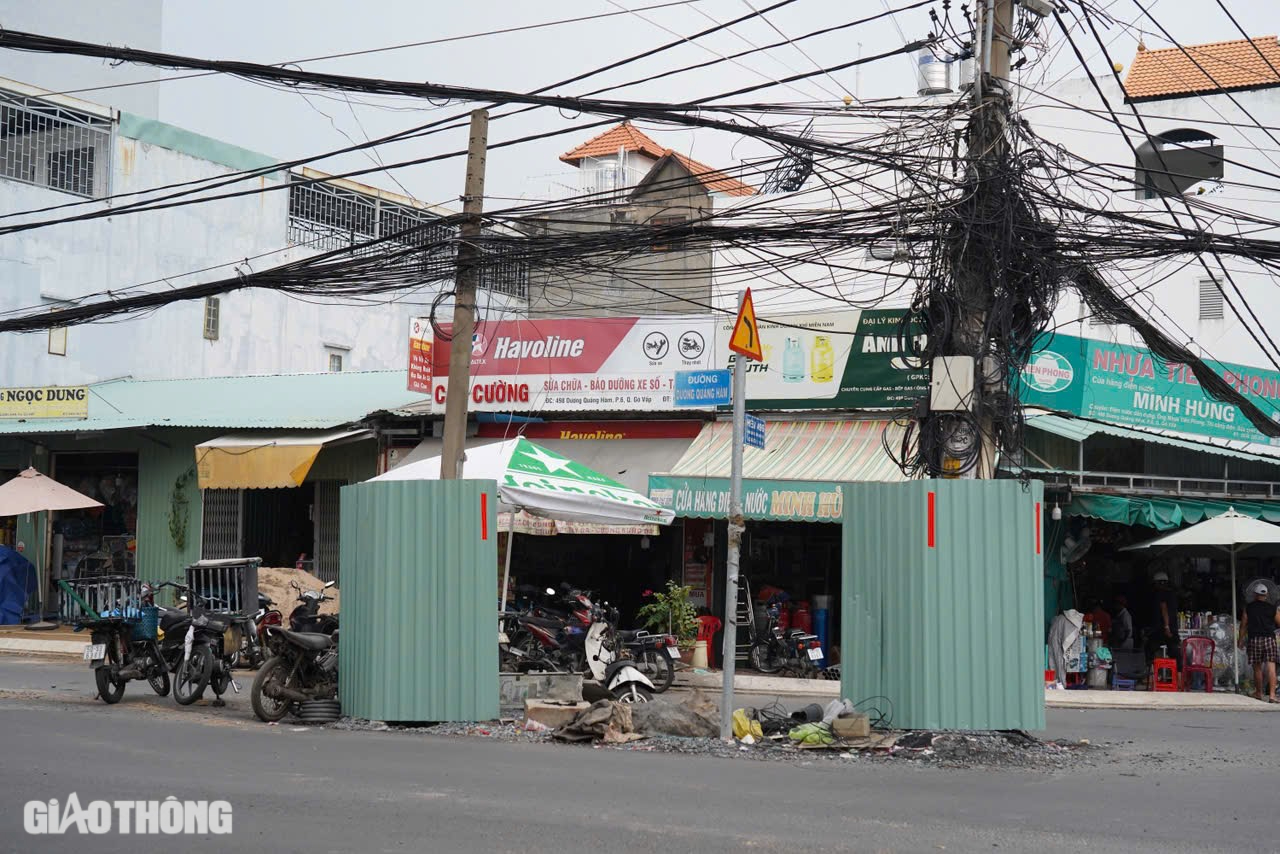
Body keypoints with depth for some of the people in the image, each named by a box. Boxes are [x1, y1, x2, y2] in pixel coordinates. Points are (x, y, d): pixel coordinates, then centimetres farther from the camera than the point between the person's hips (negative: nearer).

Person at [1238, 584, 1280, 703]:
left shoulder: (1248, 608, 3)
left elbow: (1243, 625, 4)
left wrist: (1241, 640, 13)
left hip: (1255, 639, 0)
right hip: (1270, 639, 0)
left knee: (1257, 668, 11)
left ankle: (1258, 693, 21)